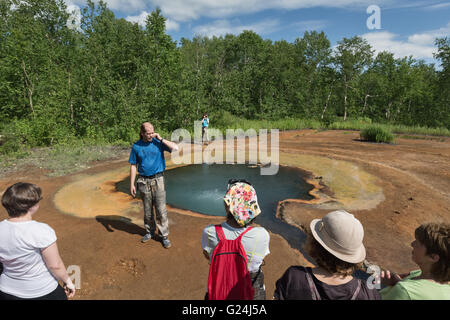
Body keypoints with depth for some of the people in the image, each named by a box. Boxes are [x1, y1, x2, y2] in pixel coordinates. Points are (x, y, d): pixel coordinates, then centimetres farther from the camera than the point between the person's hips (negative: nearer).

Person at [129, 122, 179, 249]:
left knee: (161, 209, -2)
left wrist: (161, 139, -14)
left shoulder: (158, 142, -2)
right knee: (147, 209, 13)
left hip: (158, 180, -2)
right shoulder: (136, 146, 2)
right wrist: (132, 184, 1)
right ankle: (150, 232, 32)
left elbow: (175, 148, -14)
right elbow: (133, 166, 4)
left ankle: (164, 235, 10)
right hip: (143, 181, 2)